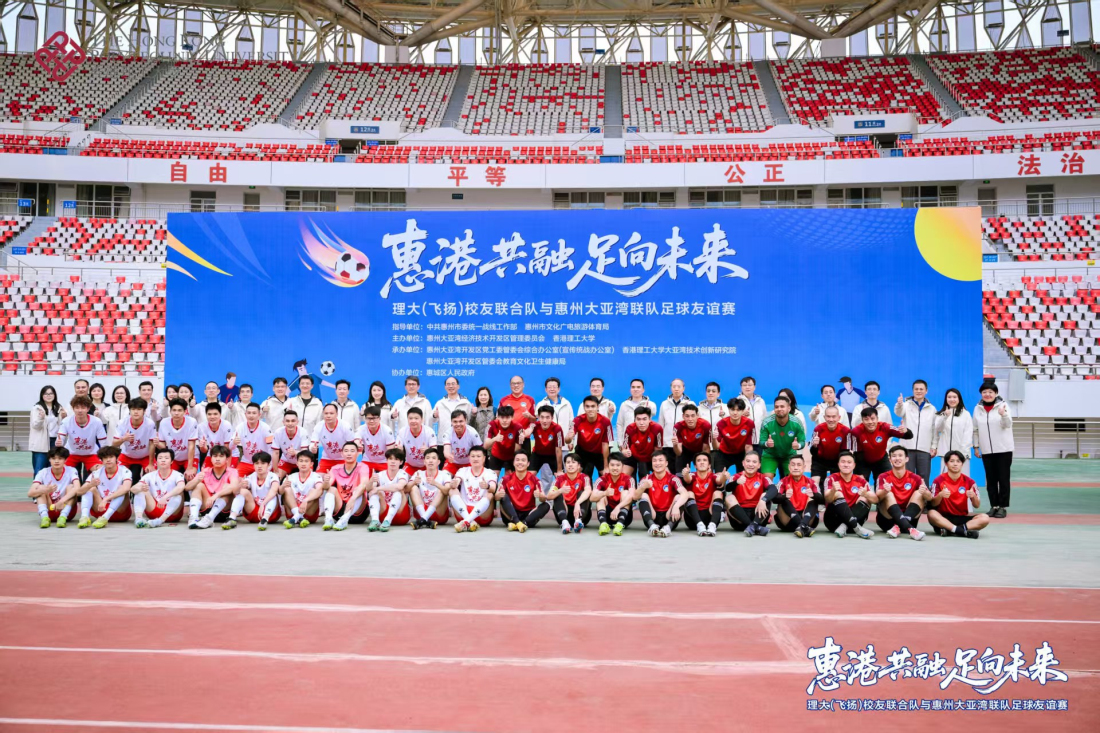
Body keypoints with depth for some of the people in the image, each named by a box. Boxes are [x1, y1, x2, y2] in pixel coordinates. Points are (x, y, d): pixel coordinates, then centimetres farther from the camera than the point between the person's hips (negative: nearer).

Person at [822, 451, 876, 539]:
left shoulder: (860, 481, 3)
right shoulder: (832, 479, -4)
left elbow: (875, 499, -9)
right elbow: (827, 500, -21)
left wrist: (866, 494, -32)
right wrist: (833, 491, -43)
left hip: (852, 520, 3)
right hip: (833, 521, -3)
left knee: (865, 498, -13)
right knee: (837, 494, -23)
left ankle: (844, 526, -31)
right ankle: (857, 528, -40)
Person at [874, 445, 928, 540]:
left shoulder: (914, 478, 3)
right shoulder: (884, 477, -1)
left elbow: (929, 497, -10)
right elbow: (877, 497, -18)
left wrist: (925, 492, -34)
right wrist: (884, 491, -42)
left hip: (908, 519, 2)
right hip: (887, 520, -2)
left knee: (919, 494, -15)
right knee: (888, 494, -24)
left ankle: (898, 527, -33)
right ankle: (910, 529, -45)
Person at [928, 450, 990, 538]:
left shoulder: (969, 481, 2)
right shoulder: (939, 480, -3)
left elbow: (977, 506, 2)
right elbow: (932, 504, -7)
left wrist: (973, 497, -20)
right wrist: (940, 495, -28)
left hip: (962, 518, 3)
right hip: (944, 517, -3)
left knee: (985, 518, -22)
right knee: (931, 514, -34)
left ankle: (950, 530, -28)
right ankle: (963, 531, -33)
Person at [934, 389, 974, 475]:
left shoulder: (966, 414, 5)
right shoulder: (941, 414, 12)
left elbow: (968, 435, 1)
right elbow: (937, 430, -1)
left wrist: (964, 452, -7)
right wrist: (945, 416, -15)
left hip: (961, 453, -2)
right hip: (945, 452, 2)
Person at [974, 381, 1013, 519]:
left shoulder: (1003, 405, -5)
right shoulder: (978, 409, 5)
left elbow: (1007, 425, -19)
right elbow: (975, 430, 10)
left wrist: (1004, 414, -39)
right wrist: (976, 447, 8)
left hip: (1003, 449, -3)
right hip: (986, 450, 3)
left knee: (1004, 478, 0)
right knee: (990, 479, 8)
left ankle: (1003, 507, 6)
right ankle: (993, 506, 15)